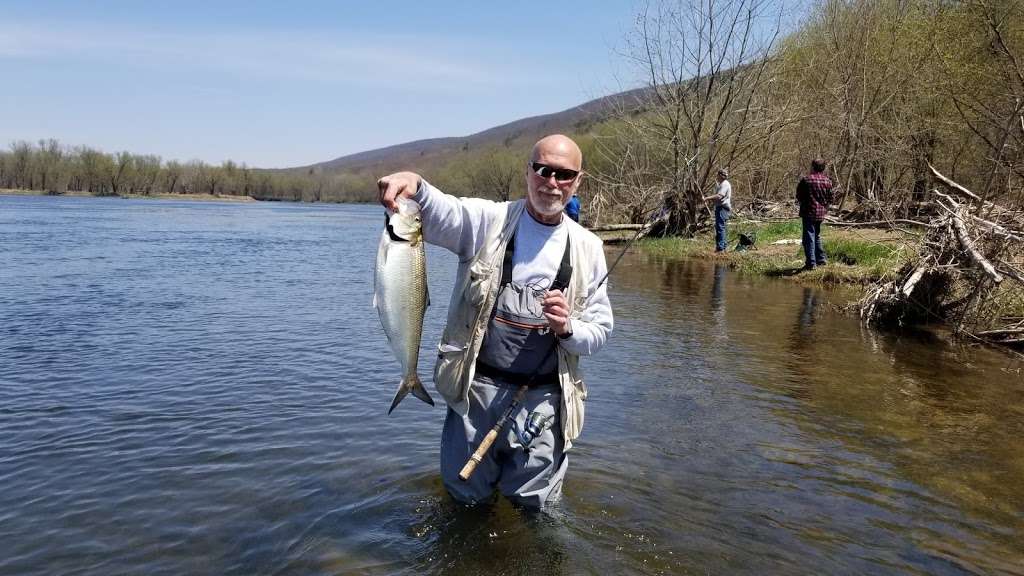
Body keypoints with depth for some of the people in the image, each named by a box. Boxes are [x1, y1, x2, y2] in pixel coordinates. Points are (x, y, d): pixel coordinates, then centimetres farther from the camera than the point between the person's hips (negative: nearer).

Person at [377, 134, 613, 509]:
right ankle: (490, 467, 46)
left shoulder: (587, 248, 3)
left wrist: (567, 328, -16)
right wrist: (415, 186, -44)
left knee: (533, 504, 13)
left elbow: (599, 332, 6)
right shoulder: (488, 220, -3)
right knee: (465, 497, 16)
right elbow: (441, 213, -22)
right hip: (476, 388, -1)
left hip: (542, 398, 1)